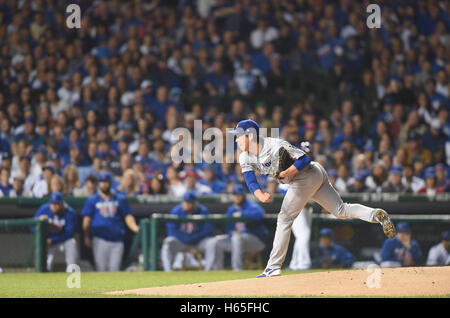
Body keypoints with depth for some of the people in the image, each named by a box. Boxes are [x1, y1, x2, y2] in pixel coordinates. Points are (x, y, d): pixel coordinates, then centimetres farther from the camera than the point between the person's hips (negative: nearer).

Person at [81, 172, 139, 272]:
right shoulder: (92, 200, 10)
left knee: (114, 269, -2)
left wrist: (134, 227, -12)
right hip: (100, 240, -1)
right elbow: (87, 219, 7)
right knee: (101, 268, -5)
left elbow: (128, 216, 7)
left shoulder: (120, 200, 13)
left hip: (117, 240, 1)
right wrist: (87, 237, -2)